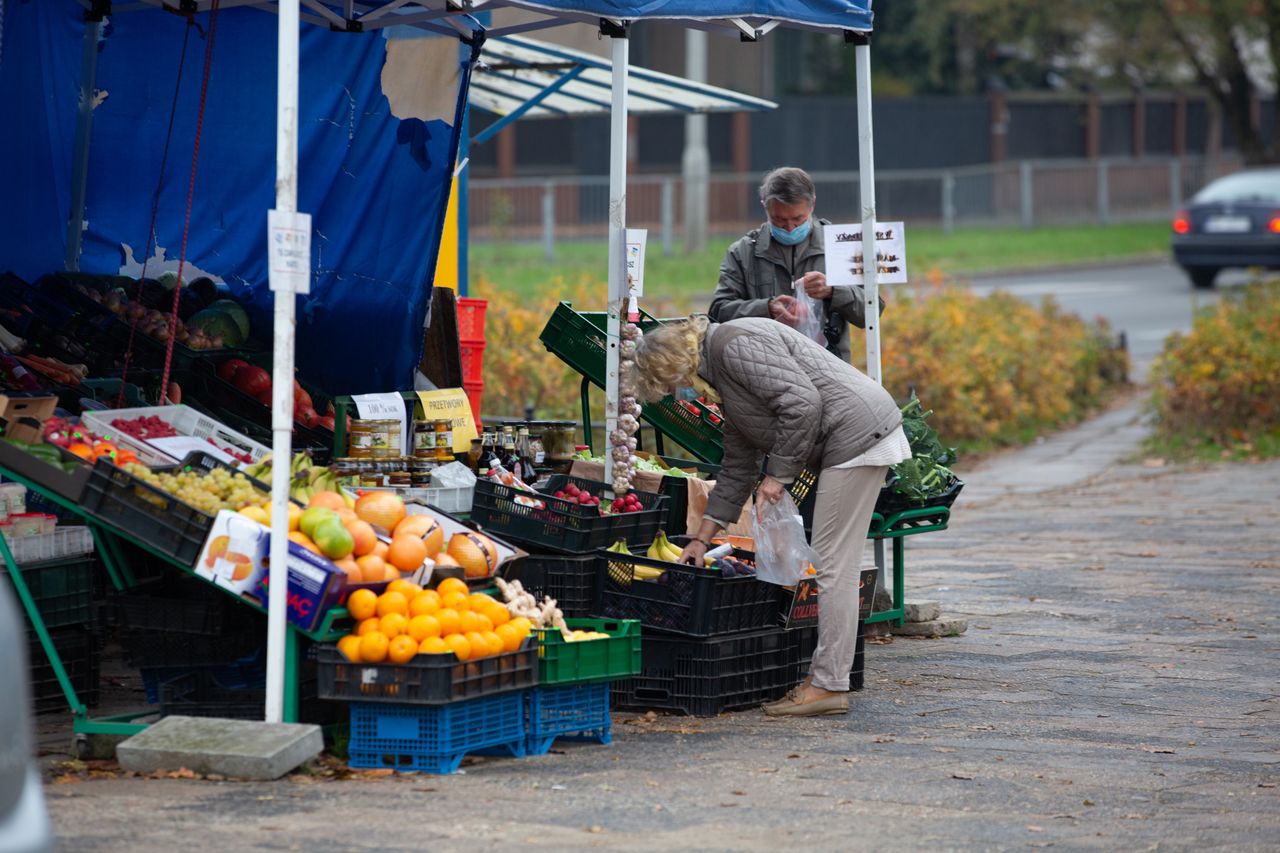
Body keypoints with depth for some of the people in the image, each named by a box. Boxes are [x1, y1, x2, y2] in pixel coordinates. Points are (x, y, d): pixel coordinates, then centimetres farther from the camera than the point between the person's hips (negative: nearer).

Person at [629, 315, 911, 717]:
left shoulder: (734, 345, -12)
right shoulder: (721, 381, 20)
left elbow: (802, 402, -21)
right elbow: (737, 470, 26)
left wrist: (777, 474, -13)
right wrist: (702, 539, 25)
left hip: (858, 431, -11)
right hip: (853, 440, 11)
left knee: (833, 563, -8)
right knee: (834, 563, 11)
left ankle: (828, 685, -6)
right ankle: (826, 676, 13)